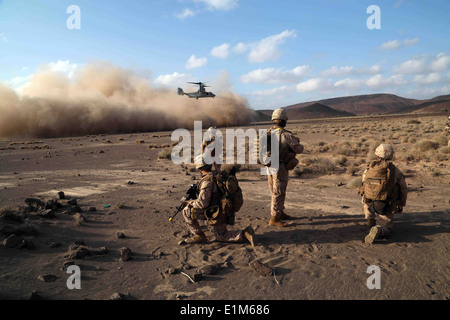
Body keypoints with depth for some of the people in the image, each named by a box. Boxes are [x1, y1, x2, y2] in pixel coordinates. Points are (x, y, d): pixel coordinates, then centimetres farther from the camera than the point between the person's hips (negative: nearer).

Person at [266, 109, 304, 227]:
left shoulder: (268, 133, 2)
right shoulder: (286, 135, -18)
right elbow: (299, 149, -11)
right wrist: (297, 143, 13)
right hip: (280, 168, -7)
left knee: (275, 192, 19)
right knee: (278, 194, -1)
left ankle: (280, 213, 33)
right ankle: (274, 219, 3)